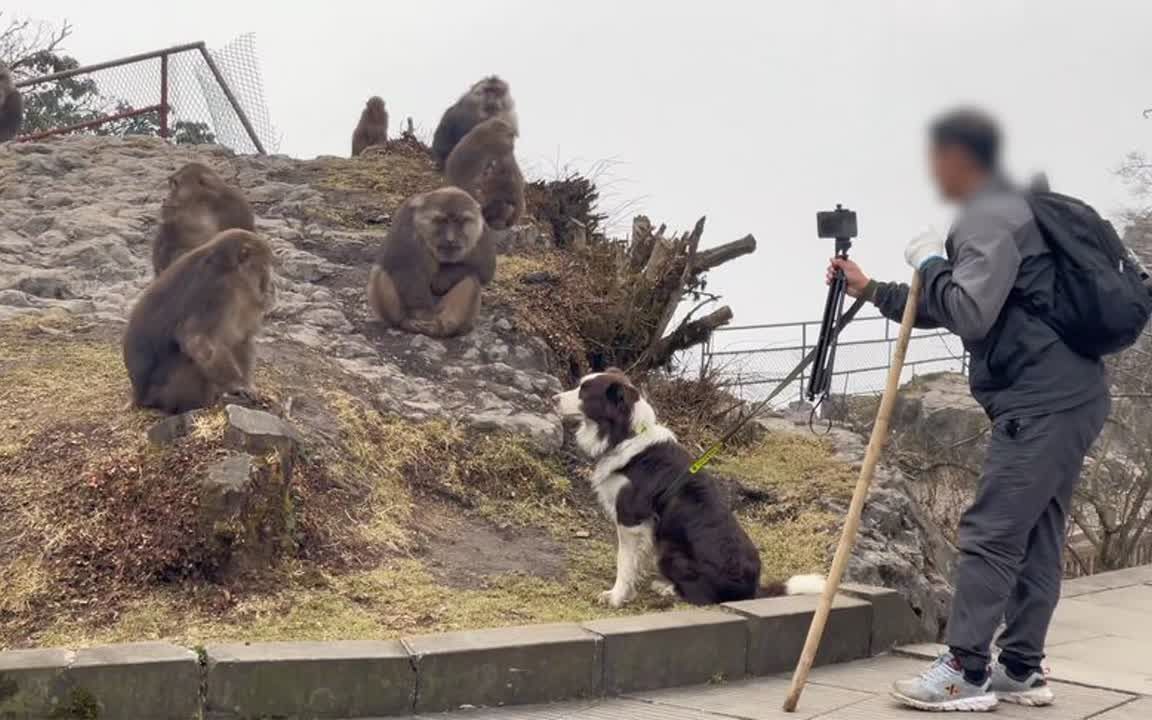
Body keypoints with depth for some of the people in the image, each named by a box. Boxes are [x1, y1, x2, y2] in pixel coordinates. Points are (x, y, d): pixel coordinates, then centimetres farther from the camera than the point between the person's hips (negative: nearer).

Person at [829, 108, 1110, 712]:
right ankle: (1021, 669, 18)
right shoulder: (1002, 211, 22)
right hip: (1071, 398, 11)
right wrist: (870, 291, 25)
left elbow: (969, 314, -25)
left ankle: (966, 671, -3)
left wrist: (929, 261, -9)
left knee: (989, 534, -7)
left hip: (1040, 405, -11)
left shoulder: (990, 219, -12)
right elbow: (947, 309, 28)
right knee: (1037, 537, 12)